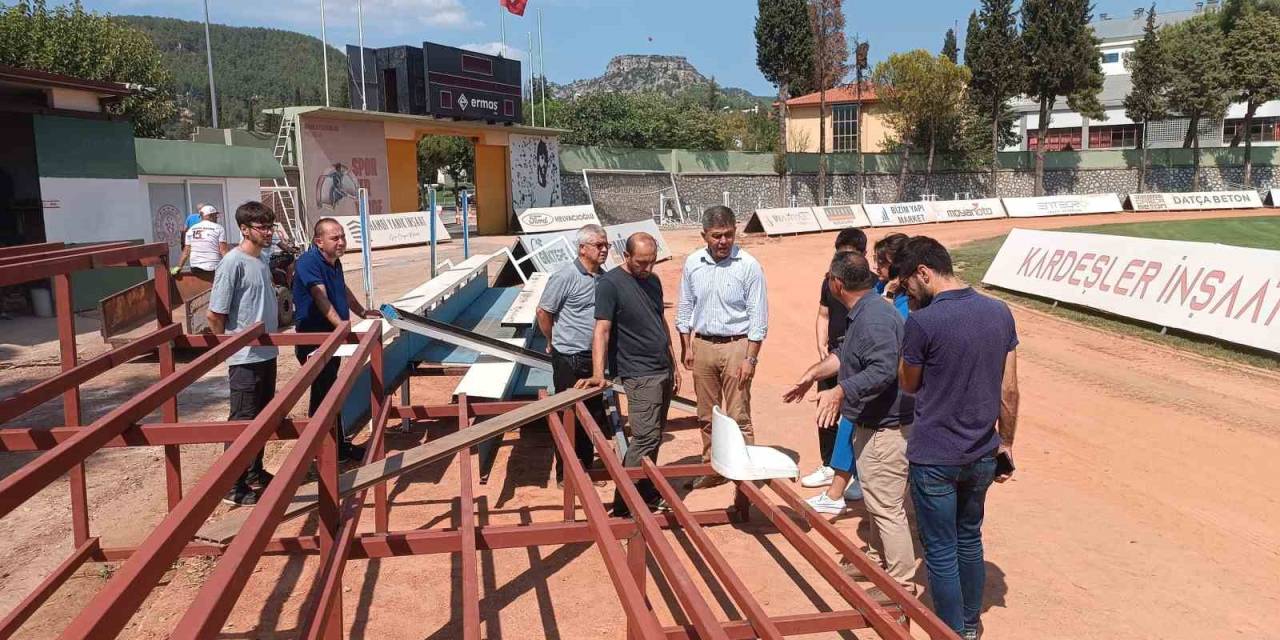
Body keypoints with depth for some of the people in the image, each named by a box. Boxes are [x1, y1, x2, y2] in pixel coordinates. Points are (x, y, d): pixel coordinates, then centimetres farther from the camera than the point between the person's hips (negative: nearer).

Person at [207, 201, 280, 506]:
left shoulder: (262, 260, 9)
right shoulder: (233, 263, -16)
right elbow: (215, 316, -15)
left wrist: (273, 334, 15)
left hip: (267, 354, 8)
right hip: (245, 358, -8)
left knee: (262, 417, 17)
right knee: (242, 421, 0)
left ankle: (255, 473, 32)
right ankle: (234, 486, 10)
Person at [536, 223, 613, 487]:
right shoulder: (565, 276, -15)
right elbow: (543, 312, -9)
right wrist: (553, 342, 2)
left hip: (594, 357, 7)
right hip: (570, 359, -7)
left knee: (593, 412, 16)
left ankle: (586, 464, 32)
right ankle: (565, 474, 17)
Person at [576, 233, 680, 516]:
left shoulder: (653, 280, 11)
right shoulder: (610, 284, -12)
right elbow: (602, 330, -20)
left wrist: (674, 364, 19)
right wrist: (598, 374, -30)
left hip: (663, 370, 8)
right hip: (639, 373, -8)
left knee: (654, 436, 13)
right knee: (646, 438, -10)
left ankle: (647, 493, 25)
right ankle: (625, 505, -2)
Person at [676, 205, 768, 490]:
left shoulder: (749, 266, -11)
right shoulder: (693, 264, 1)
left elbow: (758, 317, -9)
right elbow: (685, 309, 11)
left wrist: (750, 359, -13)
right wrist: (686, 347, 8)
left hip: (736, 346, -4)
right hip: (702, 346, 5)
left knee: (738, 417, -3)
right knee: (707, 415, 14)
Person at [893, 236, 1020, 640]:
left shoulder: (922, 322, -20)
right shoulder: (1000, 312, -2)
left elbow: (908, 384, -3)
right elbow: (1009, 390, 4)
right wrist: (1006, 443, 15)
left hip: (934, 458, -6)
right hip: (981, 455, 6)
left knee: (941, 553, 9)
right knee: (970, 541, 23)